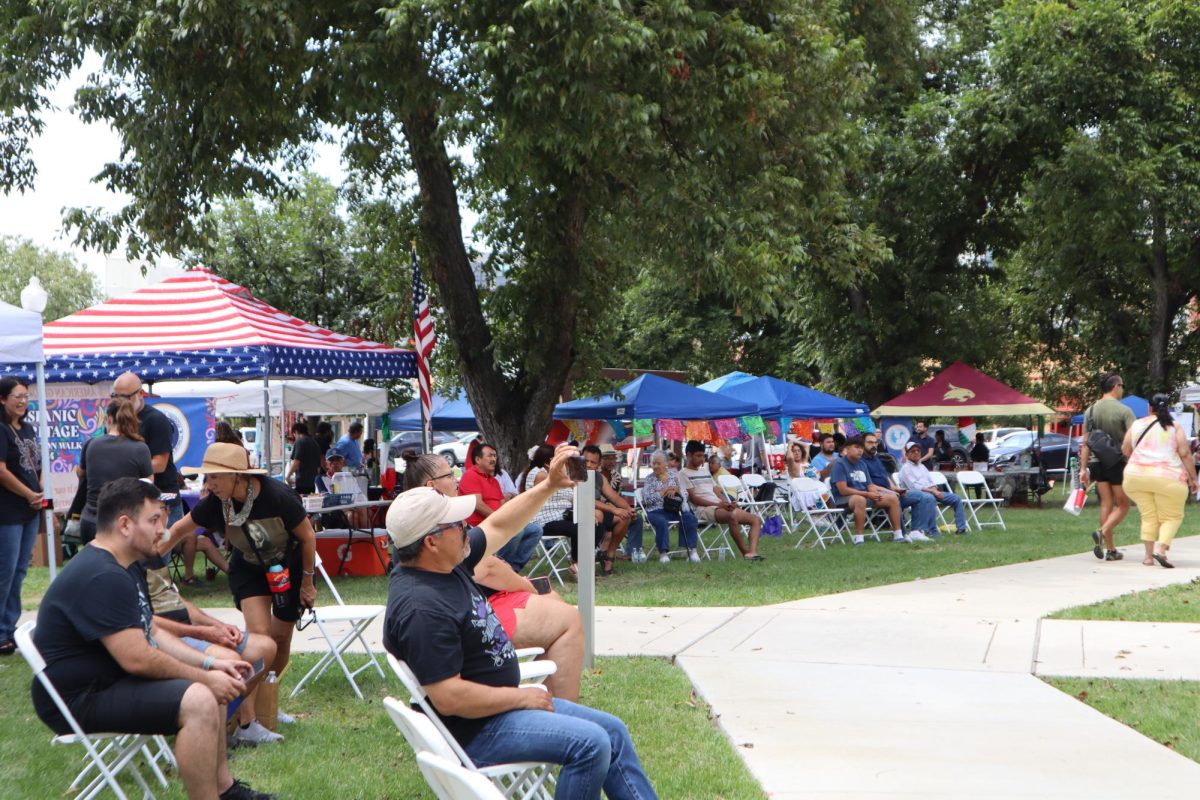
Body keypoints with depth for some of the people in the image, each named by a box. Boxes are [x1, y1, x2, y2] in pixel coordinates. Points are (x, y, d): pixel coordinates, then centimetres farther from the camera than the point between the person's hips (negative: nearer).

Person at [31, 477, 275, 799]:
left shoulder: (117, 568, 14)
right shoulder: (102, 577, -23)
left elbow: (153, 634, 17)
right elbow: (137, 658, -26)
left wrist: (211, 664, 4)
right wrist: (206, 677, -16)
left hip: (109, 680, 12)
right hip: (81, 699, -12)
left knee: (211, 687, 17)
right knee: (198, 700, -27)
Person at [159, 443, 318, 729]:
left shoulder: (278, 497, -32)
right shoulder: (214, 504, -22)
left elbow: (307, 536, -18)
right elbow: (179, 530, -6)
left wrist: (307, 582, -9)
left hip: (289, 566, -1)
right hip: (249, 569, 1)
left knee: (280, 637, 6)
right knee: (258, 634, -16)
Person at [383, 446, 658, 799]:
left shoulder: (446, 564, 1)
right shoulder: (421, 608, -28)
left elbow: (498, 527, 16)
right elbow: (449, 698, -30)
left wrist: (548, 486, 5)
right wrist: (521, 696, -18)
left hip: (503, 702, 10)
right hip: (476, 729, -10)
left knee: (613, 731, 10)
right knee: (590, 743, -21)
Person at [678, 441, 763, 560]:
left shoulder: (705, 471, 27)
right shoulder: (684, 473, 3)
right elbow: (692, 498, -8)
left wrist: (728, 503, -2)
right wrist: (717, 504, -16)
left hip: (720, 506, 9)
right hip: (703, 509, -9)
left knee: (756, 519, -7)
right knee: (732, 517, -38)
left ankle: (752, 552, -28)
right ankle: (745, 552, -27)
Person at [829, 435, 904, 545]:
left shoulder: (862, 464, 14)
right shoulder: (839, 464, -11)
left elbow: (870, 485, 14)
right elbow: (843, 490, -20)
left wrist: (875, 493, -11)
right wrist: (867, 494, -19)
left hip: (865, 495, 8)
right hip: (844, 499, -8)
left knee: (893, 498, -5)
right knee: (860, 500, -42)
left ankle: (898, 535, 1)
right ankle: (858, 538, -39)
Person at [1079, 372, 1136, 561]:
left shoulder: (1090, 410, 6)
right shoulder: (1124, 411, -9)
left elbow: (1085, 443, 6)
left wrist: (1083, 468, 8)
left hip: (1097, 462, 5)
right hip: (1118, 462, -5)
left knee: (1106, 503, 9)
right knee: (1122, 505, 7)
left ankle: (1110, 549, 7)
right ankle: (1102, 532, -17)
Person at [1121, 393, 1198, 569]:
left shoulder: (1137, 424, 8)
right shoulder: (1175, 427, 2)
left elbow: (1125, 450, 13)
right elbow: (1185, 454, -3)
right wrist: (1193, 478, 3)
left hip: (1136, 476, 3)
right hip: (1167, 478, -3)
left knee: (1149, 516, 12)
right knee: (1172, 517, 8)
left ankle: (1148, 556, 6)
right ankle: (1161, 549, -13)